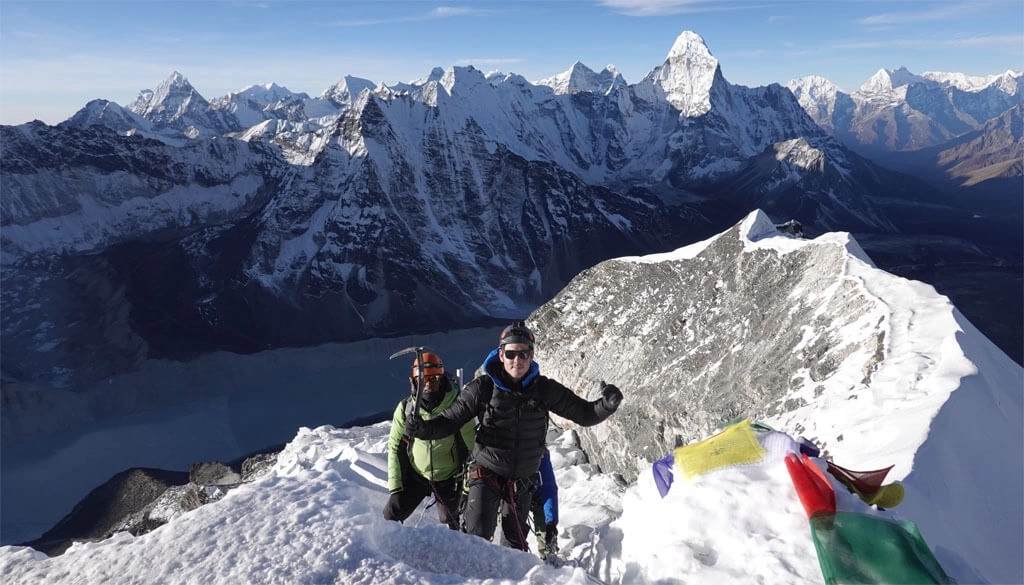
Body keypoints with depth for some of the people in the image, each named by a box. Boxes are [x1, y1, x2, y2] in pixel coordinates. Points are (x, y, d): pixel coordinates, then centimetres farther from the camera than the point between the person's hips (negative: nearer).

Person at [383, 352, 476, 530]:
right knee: (391, 516, -1)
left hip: (449, 477, -1)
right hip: (415, 475, 2)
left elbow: (471, 446, -10)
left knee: (450, 522, 12)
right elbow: (395, 448, -1)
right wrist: (395, 484, -5)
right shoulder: (405, 408, -11)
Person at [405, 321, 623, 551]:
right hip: (487, 473, -3)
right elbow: (450, 419, -9)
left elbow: (584, 414, -3)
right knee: (478, 534, -15)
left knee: (516, 541, 19)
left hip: (523, 479, 3)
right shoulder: (483, 387, -15)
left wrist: (607, 405, -22)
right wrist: (423, 428, -28)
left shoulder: (545, 389, -8)